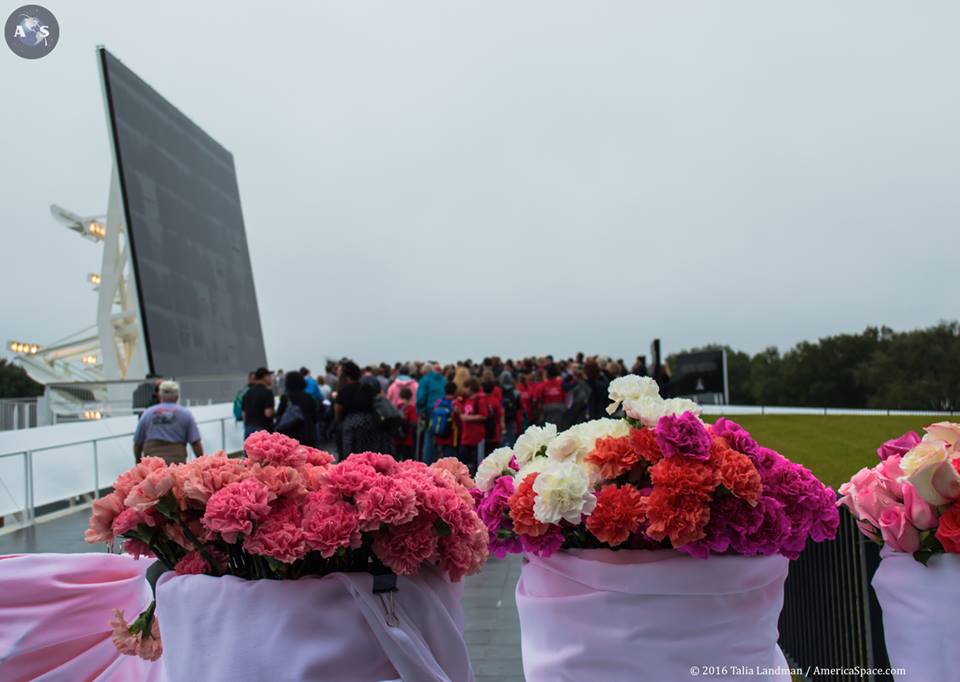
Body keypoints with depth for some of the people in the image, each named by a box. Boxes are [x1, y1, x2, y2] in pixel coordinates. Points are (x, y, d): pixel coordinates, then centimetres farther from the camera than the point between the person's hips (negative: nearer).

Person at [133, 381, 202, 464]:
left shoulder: (147, 413, 13)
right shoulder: (185, 414, 8)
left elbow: (137, 443, 17)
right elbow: (196, 442, 1)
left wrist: (138, 462, 32)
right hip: (177, 462, -2)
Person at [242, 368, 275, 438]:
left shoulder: (248, 392, 11)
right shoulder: (267, 392, -11)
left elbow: (244, 413, 14)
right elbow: (268, 413, -19)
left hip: (248, 429, 7)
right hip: (263, 429, -7)